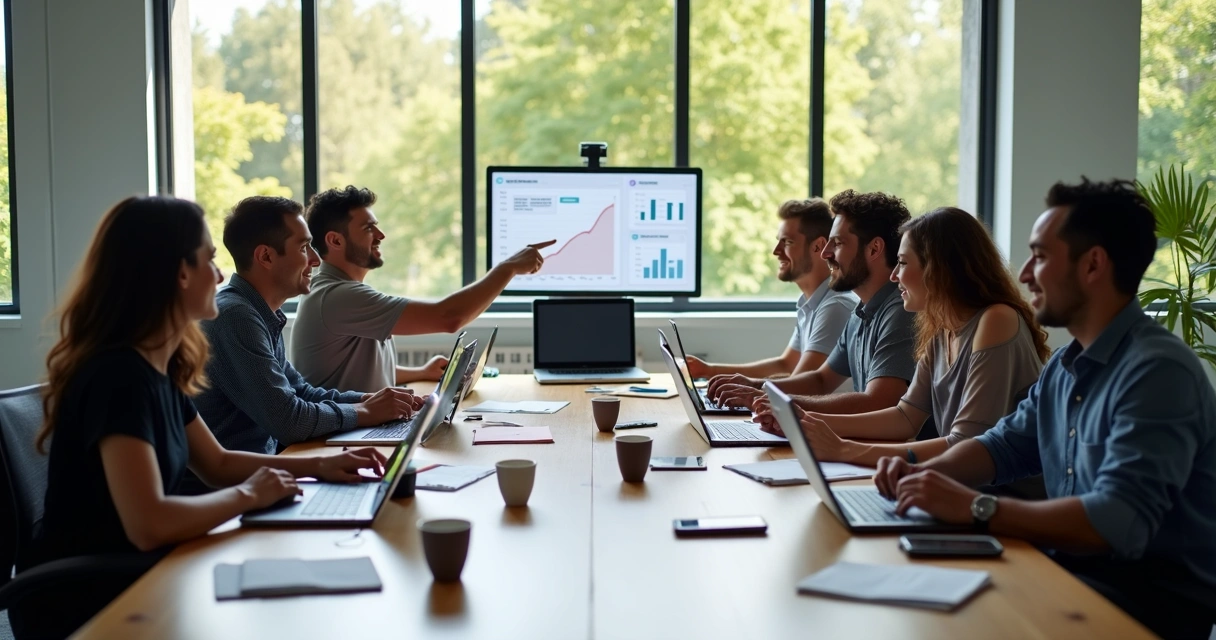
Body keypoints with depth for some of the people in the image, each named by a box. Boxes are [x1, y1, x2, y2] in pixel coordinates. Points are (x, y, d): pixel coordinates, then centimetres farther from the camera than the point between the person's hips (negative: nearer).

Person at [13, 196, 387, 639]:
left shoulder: (159, 368, 5)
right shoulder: (119, 374, -24)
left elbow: (218, 463, 18)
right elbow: (149, 524, -32)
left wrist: (317, 466, 6)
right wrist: (248, 494, -18)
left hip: (126, 579, 8)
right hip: (80, 605, -8)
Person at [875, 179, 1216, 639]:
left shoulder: (1158, 370, -21)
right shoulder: (1066, 364, 9)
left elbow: (1118, 521, -30)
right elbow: (1006, 446, 19)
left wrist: (975, 508, -29)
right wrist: (925, 472, -1)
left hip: (1153, 602, -8)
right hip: (1075, 574, 8)